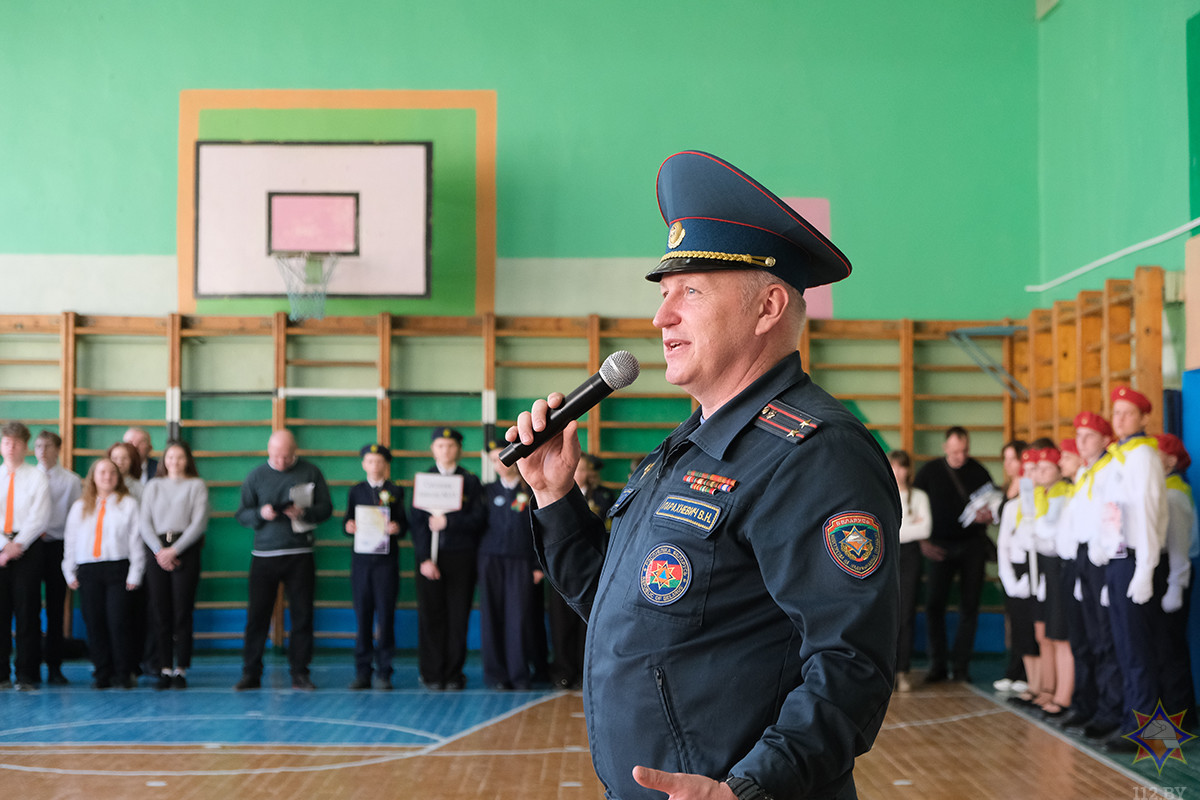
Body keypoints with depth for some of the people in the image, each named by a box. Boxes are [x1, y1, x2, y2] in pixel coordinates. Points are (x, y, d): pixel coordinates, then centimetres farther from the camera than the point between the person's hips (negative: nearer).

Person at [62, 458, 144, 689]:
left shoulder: (128, 504, 5)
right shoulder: (80, 506, 15)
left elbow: (136, 539, 2)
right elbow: (71, 540, 16)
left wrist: (134, 574, -4)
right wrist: (70, 573, 10)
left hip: (117, 568, -3)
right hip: (87, 571, 3)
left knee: (118, 622, -8)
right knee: (94, 624, 2)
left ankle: (123, 674, 1)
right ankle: (101, 673, 10)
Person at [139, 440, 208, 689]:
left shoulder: (196, 485, 7)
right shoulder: (153, 486, 16)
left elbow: (199, 522, -2)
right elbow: (145, 522, 9)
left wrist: (175, 550, -10)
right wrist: (159, 551, -6)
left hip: (186, 550, -2)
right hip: (157, 551, 2)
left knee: (182, 612, -6)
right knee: (160, 613, -1)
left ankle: (181, 669, 0)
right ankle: (164, 669, 4)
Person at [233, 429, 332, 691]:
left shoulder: (311, 472, 5)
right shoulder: (256, 476, 7)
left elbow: (326, 508, 4)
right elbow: (242, 514, 7)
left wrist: (304, 513, -15)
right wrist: (261, 514, -14)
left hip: (300, 554, 0)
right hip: (264, 554, 0)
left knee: (302, 615, 1)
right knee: (257, 614, -1)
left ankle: (299, 672, 10)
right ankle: (251, 673, 7)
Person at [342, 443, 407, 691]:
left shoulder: (395, 492, 7)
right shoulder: (356, 491, 13)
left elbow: (404, 526, 3)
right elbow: (347, 521, 11)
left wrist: (397, 528, -18)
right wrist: (348, 526, -11)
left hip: (386, 559, -2)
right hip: (361, 559, 2)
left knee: (385, 615, -3)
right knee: (362, 615, 2)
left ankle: (383, 672, 3)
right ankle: (362, 672, 7)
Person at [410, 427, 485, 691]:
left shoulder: (470, 482, 9)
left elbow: (477, 520, -1)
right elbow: (418, 523, 1)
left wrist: (448, 522, -15)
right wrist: (424, 559, -9)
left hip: (461, 557, 0)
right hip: (430, 556, 0)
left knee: (458, 617, -1)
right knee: (431, 616, -1)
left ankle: (453, 674, 8)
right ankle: (432, 674, 8)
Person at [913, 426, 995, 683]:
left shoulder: (979, 472, 3)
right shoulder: (930, 471, 2)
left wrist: (987, 516, -14)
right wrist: (922, 541, -4)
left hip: (973, 544, 0)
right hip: (941, 547, 0)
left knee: (969, 606, 0)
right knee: (934, 604, -7)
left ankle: (960, 666, 8)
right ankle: (937, 664, 3)